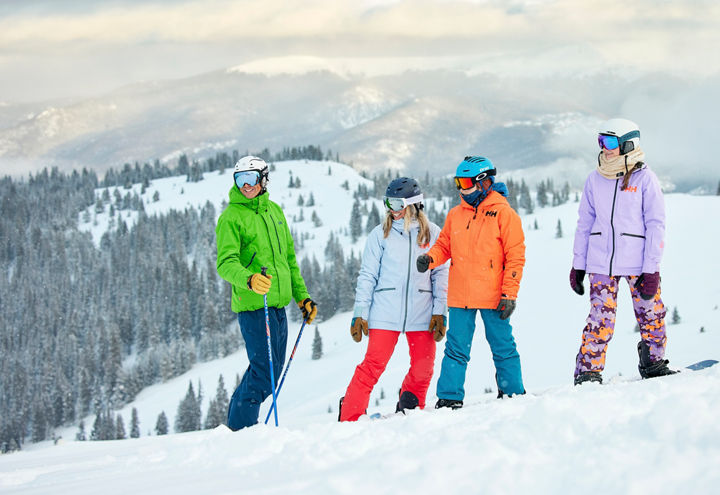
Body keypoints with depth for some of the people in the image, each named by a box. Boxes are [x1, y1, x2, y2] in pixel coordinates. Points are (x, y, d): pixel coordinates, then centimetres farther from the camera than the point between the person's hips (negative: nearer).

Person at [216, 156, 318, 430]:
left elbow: (289, 258, 23)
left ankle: (238, 416, 24)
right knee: (265, 369, -11)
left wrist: (302, 295, 20)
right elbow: (226, 263, -17)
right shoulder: (231, 217, -7)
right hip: (252, 304, -7)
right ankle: (240, 427, -1)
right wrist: (249, 279, -36)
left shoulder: (274, 211, 14)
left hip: (278, 302, 7)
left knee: (272, 368, 11)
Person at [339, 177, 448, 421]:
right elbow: (367, 276, 6)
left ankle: (409, 408, 28)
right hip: (385, 313, -2)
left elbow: (440, 274, 9)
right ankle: (349, 418, -2)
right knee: (373, 366, -9)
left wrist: (440, 312, 2)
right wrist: (359, 314, 1)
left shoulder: (432, 233, 7)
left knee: (423, 369, 3)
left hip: (421, 315, 2)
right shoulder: (380, 234, 4)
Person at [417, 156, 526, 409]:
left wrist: (509, 294, -11)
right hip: (460, 297, 4)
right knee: (456, 349, 2)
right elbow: (444, 246, 19)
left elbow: (515, 256, -6)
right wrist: (430, 258, -5)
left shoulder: (503, 213, -4)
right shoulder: (455, 215, 10)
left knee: (502, 348, 6)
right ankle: (449, 398, 4)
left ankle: (513, 395, 16)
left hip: (492, 297, -4)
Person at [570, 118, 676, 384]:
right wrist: (578, 265, 9)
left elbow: (656, 225, -4)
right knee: (600, 318, -5)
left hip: (638, 263, -2)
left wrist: (651, 270, -10)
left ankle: (653, 365, 24)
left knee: (651, 315, 5)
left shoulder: (645, 178, -3)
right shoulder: (595, 179, 7)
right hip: (601, 263, 2)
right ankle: (587, 373, 1)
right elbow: (585, 223, 13)